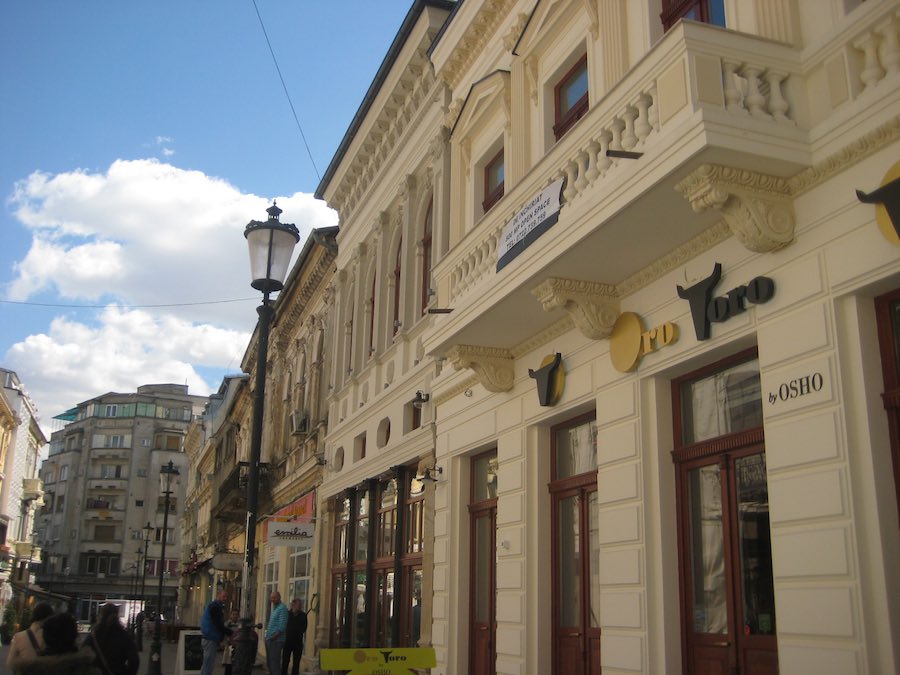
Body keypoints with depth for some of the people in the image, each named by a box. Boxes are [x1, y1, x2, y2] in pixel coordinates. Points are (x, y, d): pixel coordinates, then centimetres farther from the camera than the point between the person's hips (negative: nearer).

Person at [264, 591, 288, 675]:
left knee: (274, 663, -9)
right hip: (269, 640, 10)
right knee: (269, 663, 14)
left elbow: (282, 627, -18)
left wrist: (273, 637, -19)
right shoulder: (274, 608, 18)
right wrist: (268, 635, 11)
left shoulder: (282, 608, -11)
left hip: (276, 641, -10)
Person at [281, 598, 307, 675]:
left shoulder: (303, 615, 1)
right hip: (288, 641, 0)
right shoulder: (288, 614, 1)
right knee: (285, 662, -1)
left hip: (298, 642, 0)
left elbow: (303, 629, -4)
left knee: (296, 663, 3)